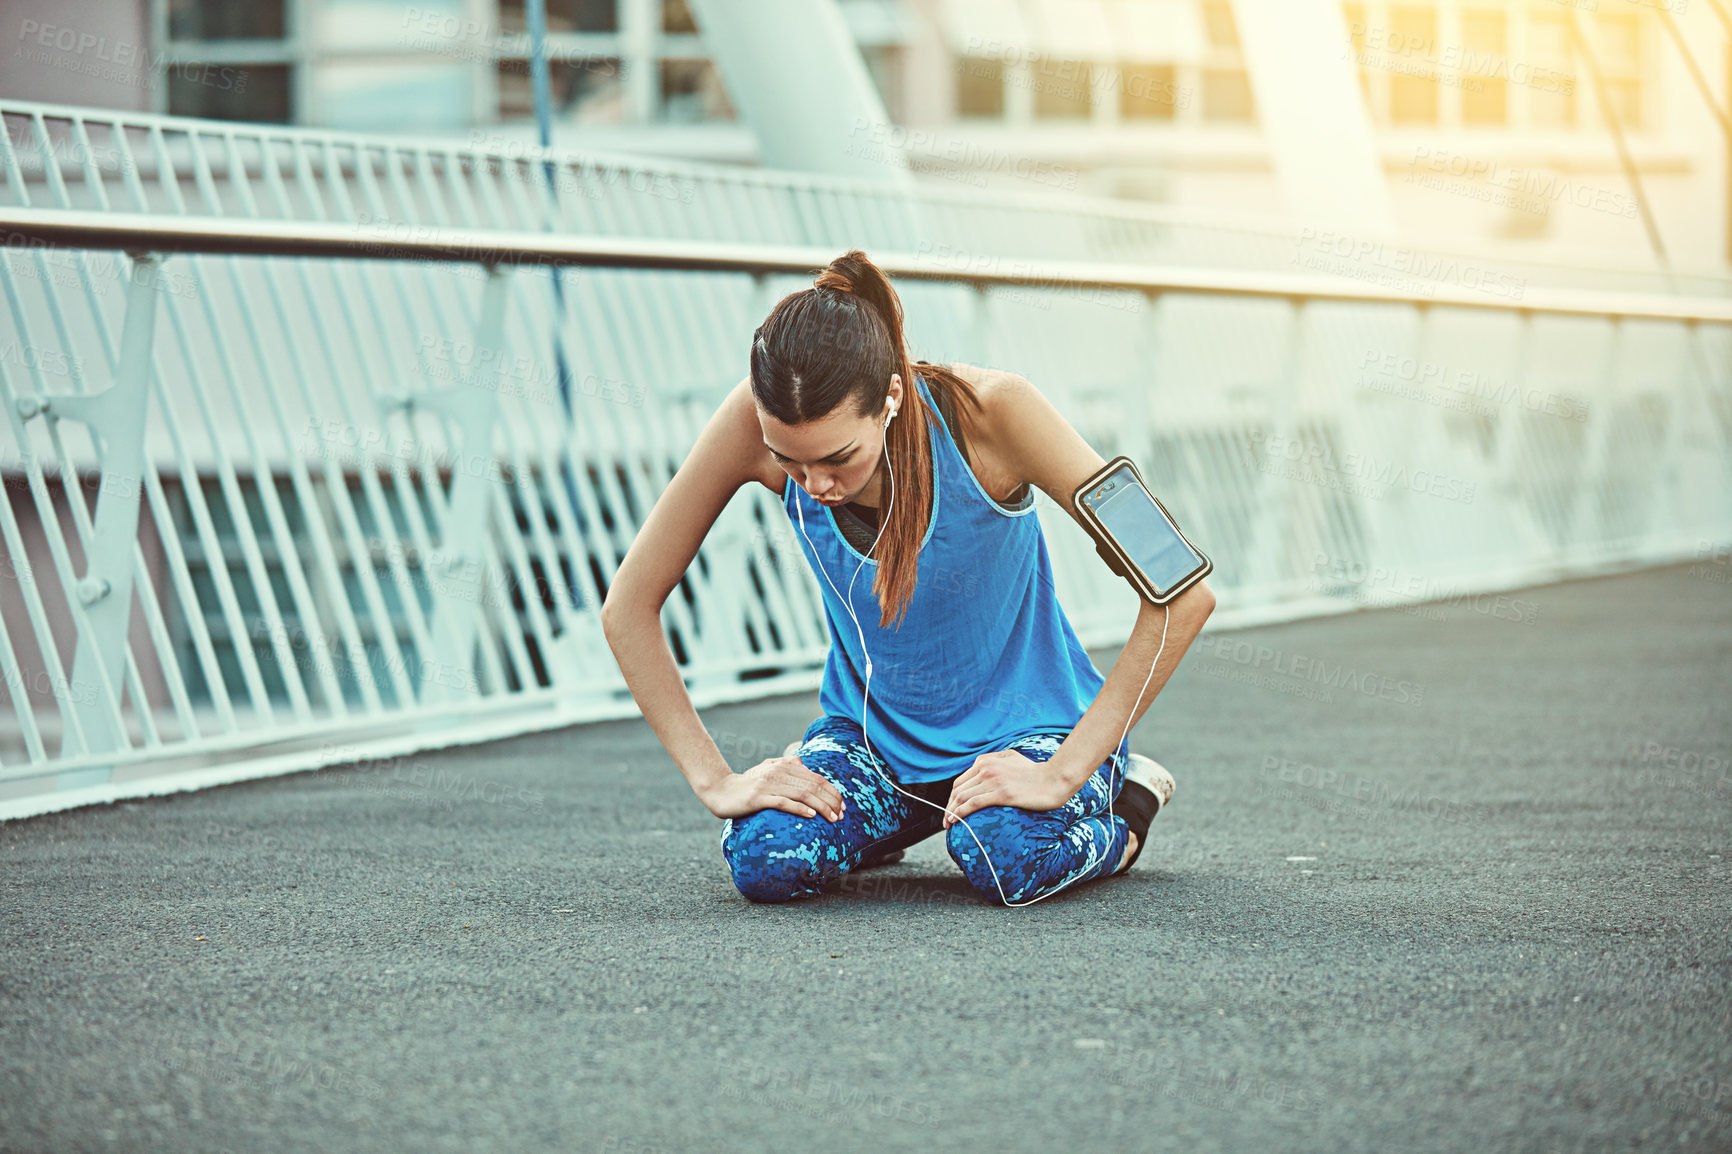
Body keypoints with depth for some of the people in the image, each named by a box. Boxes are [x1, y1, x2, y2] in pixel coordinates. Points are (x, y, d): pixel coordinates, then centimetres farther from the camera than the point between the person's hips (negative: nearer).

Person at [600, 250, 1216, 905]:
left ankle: (1125, 810, 2)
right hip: (871, 727, 3)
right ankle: (880, 826, 10)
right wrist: (714, 779, -18)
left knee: (1005, 861, -35)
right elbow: (629, 605, -10)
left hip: (1021, 726, -3)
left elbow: (1184, 593, -27)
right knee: (765, 862, -26)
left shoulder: (989, 410, -28)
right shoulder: (754, 422, -22)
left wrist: (1064, 773, -28)